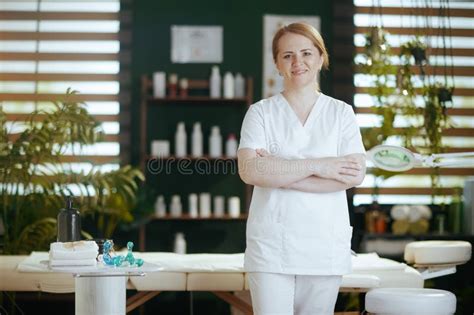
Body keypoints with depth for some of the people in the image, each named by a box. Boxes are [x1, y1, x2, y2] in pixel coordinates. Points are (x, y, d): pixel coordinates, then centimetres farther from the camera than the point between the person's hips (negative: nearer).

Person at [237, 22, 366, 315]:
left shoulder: (341, 112, 8)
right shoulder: (261, 112, 5)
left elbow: (356, 174, -6)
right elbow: (249, 170, -10)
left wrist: (280, 174, -10)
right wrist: (316, 166, -14)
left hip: (325, 244, 1)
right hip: (270, 243, -1)